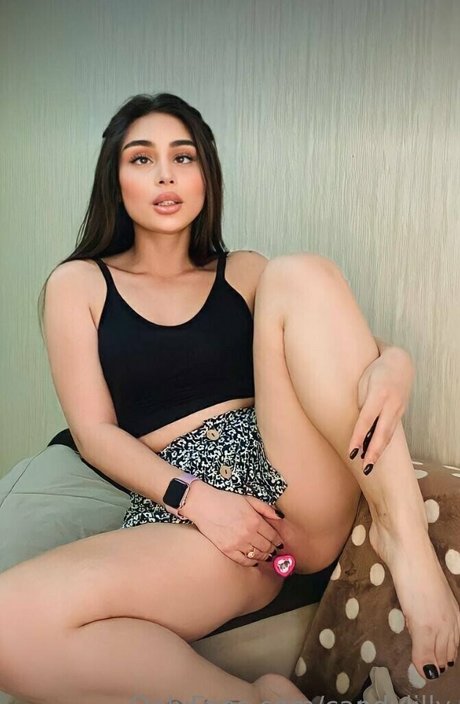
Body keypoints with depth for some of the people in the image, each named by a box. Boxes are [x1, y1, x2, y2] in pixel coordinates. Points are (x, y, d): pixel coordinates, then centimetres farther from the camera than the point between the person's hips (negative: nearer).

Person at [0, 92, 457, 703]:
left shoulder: (243, 272, 17)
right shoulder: (78, 285, 11)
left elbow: (357, 343, 9)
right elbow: (96, 432, 3)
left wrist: (393, 366, -16)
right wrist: (195, 498, -14)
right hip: (181, 509, -2)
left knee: (298, 274, -18)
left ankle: (403, 533, -22)